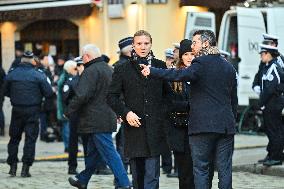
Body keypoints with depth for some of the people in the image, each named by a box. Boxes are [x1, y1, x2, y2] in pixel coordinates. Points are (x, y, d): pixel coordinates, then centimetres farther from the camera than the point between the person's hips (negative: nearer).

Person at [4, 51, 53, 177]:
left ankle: (13, 166, 13)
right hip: (33, 111, -2)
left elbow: (6, 92, 6)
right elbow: (49, 93, -9)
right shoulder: (39, 75, -9)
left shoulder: (11, 74, -2)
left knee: (14, 138, 14)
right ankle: (25, 168, 0)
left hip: (17, 110, 2)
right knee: (30, 139, 3)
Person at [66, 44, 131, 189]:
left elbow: (81, 96, -25)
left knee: (109, 152, -9)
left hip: (96, 121, -10)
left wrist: (69, 111, -13)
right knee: (92, 151, 20)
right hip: (108, 117, 10)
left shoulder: (91, 71, -16)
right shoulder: (108, 69, 15)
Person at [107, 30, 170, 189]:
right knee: (137, 174, 8)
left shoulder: (160, 66, 8)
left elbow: (167, 93, 15)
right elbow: (112, 97, 4)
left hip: (155, 127, -1)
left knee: (152, 175, -8)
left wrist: (163, 113, 2)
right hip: (134, 127, 1)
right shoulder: (123, 69, 5)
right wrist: (126, 113, -9)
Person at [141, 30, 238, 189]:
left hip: (203, 126, -6)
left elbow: (181, 75, -25)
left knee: (201, 168, 1)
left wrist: (152, 72, -25)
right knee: (225, 169, 6)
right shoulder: (229, 67, 14)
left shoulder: (201, 64, -8)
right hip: (227, 126, 6)